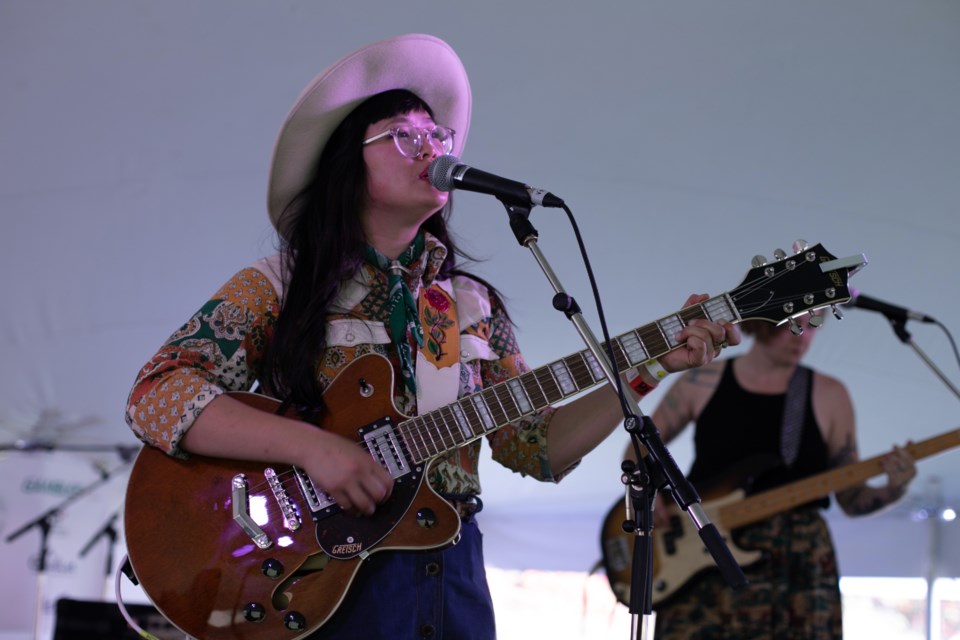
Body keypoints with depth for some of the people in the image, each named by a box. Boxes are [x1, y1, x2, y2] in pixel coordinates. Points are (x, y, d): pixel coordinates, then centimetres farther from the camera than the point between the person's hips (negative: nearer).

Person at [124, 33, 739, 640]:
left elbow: (539, 447, 7)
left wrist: (648, 368, -5)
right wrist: (309, 445, -23)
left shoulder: (474, 306, 11)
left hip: (450, 579, 4)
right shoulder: (278, 288, -2)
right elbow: (156, 396, -12)